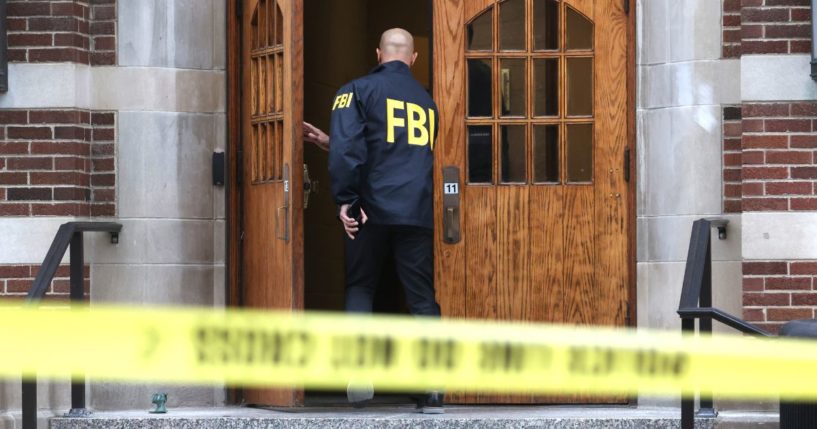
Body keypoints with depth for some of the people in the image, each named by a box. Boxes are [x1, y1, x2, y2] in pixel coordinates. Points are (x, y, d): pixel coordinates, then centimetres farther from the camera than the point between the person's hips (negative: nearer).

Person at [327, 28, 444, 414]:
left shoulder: (359, 90, 2)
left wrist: (345, 200, -10)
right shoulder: (426, 100, 18)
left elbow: (347, 146, -12)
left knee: (360, 287, 11)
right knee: (422, 296, 4)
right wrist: (330, 142, 34)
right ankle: (434, 389, -4)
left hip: (373, 208, -3)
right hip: (418, 212, 3)